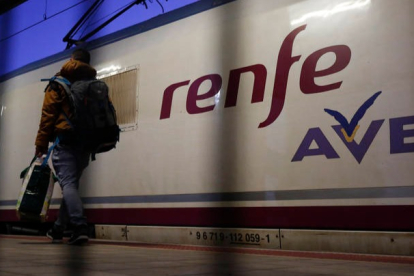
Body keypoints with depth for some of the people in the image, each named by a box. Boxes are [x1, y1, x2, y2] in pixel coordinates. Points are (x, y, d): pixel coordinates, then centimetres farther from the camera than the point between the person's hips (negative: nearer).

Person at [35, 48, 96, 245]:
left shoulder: (59, 83, 2)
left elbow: (48, 115, -5)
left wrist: (41, 143, -3)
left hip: (65, 141, -4)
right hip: (86, 142, 5)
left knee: (68, 184, -8)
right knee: (71, 184, 14)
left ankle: (80, 227, -25)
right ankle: (58, 229, 23)